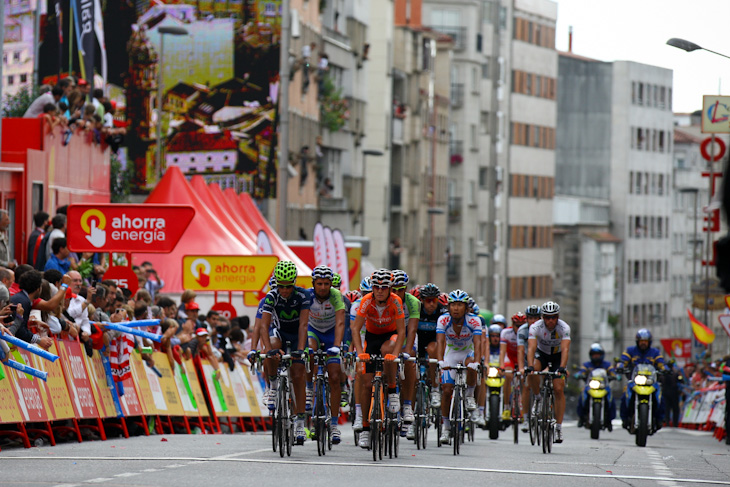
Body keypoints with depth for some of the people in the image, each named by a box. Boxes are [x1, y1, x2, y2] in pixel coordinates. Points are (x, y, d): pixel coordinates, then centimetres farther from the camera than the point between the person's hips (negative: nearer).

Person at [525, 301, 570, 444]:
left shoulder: (564, 328, -27)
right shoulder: (536, 327, -26)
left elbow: (565, 349, -37)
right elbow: (531, 348, -36)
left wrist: (562, 368, -52)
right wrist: (530, 366, -52)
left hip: (558, 356, -1)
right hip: (542, 353, 1)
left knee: (559, 389, -15)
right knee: (532, 372, -33)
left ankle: (559, 427, -9)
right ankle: (538, 398, -5)